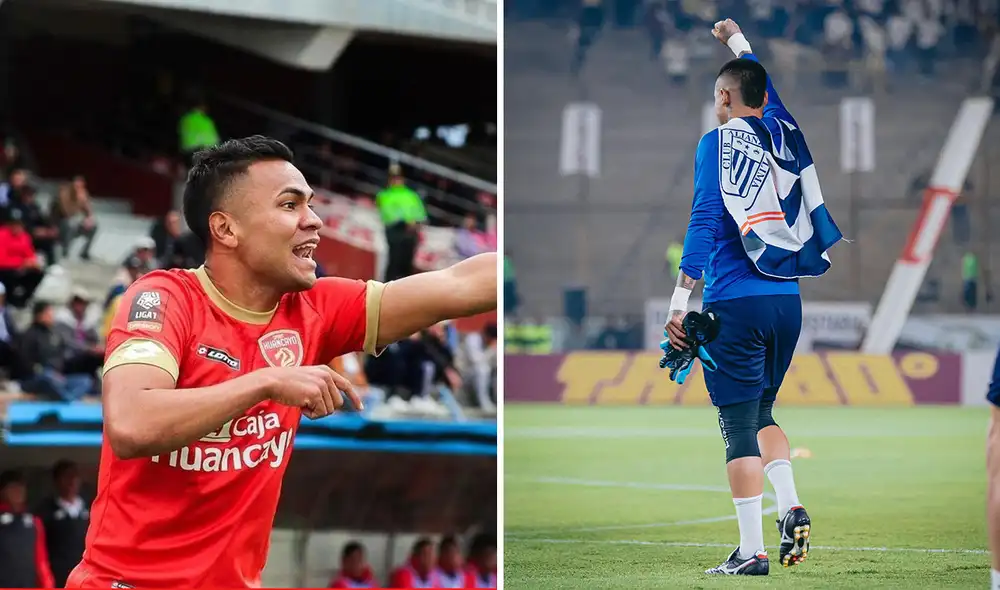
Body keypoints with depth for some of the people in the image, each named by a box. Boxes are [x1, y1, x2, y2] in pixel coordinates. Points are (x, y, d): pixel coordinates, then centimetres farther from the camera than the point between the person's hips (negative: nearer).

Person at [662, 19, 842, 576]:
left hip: (737, 300, -6)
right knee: (761, 412, 21)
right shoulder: (786, 132, 11)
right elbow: (771, 94, 35)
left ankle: (751, 550, -6)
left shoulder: (719, 141, -5)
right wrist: (738, 42, 51)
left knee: (740, 422, -3)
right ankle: (792, 508, 1)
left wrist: (681, 300, -13)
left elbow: (706, 221, -13)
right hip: (788, 299, 6)